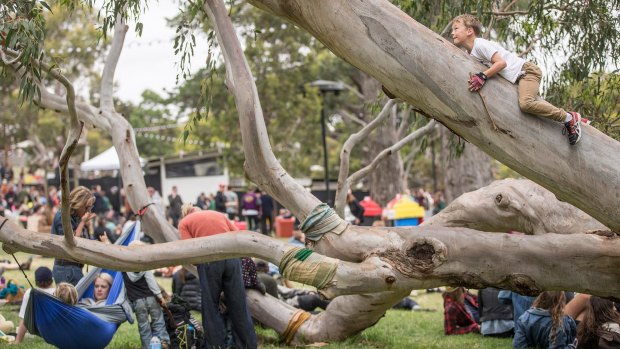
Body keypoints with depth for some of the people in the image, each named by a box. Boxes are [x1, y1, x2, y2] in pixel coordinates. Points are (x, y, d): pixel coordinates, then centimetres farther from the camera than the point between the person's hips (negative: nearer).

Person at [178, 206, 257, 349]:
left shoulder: (184, 223, 14)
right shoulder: (219, 215, 25)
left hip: (209, 261, -3)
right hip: (232, 257, 3)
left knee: (211, 309, 9)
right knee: (238, 307, 10)